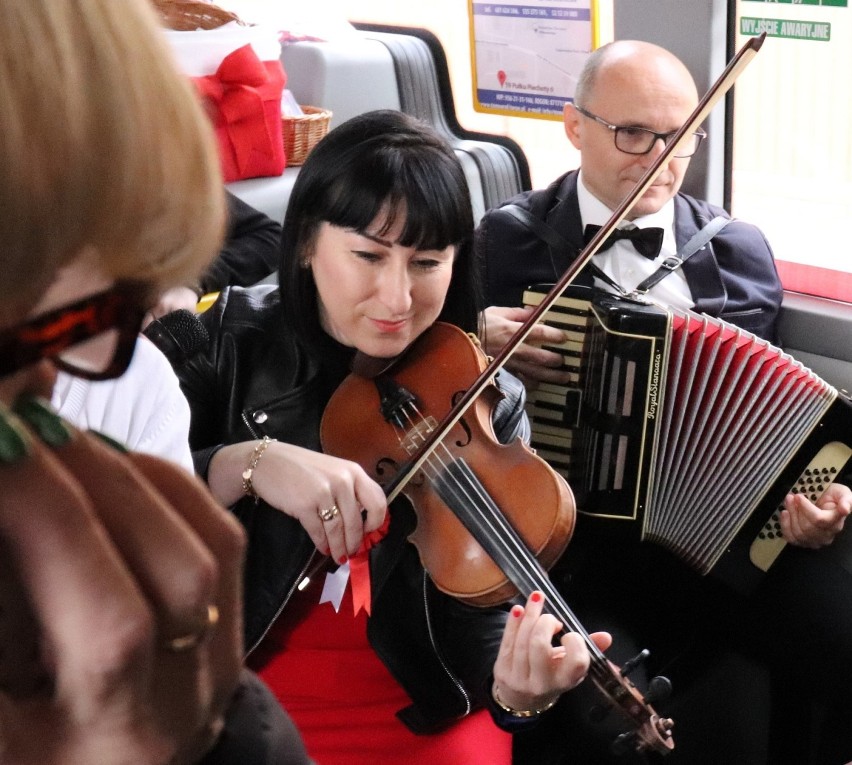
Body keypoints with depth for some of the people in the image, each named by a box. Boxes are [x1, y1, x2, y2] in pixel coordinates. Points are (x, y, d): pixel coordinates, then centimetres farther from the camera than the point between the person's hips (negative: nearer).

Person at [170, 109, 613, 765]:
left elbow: (483, 607, -9)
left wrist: (516, 689, -29)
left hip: (413, 712, 0)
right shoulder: (229, 342, -3)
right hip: (234, 692, 1)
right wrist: (247, 463, -27)